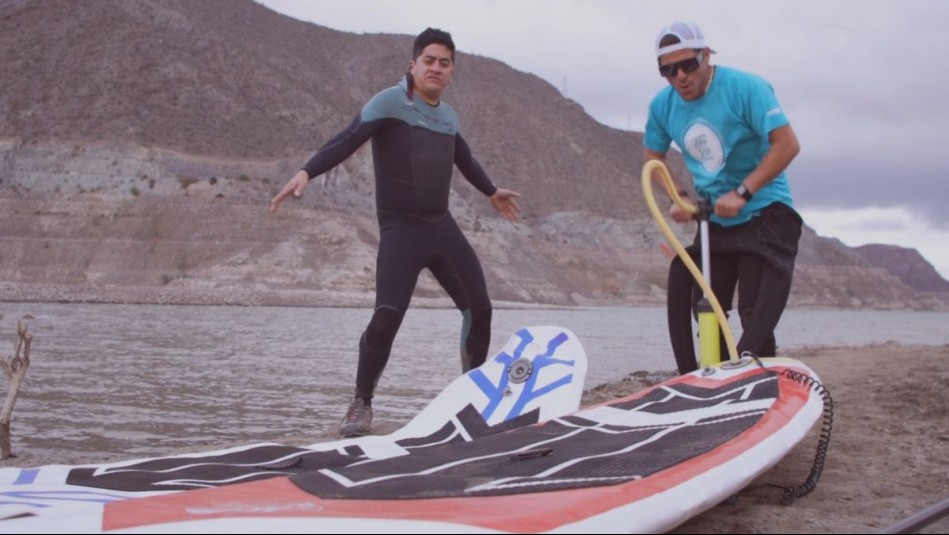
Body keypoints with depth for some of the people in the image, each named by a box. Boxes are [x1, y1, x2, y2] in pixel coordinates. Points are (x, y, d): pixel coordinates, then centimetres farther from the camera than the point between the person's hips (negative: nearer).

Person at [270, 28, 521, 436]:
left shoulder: (448, 116, 13)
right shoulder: (390, 102, -8)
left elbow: (464, 159, 32)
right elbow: (346, 141, -20)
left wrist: (492, 192, 47)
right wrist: (306, 172, -36)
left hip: (442, 226, 7)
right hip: (401, 230, -7)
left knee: (479, 307, 7)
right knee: (387, 316, -19)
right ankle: (362, 403, -1)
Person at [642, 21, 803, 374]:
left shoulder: (745, 87, -18)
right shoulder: (662, 105, -1)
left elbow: (787, 144, -22)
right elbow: (652, 156, 15)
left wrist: (742, 193, -26)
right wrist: (678, 195, -2)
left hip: (765, 214, -6)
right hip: (713, 221, 6)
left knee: (757, 316, -13)